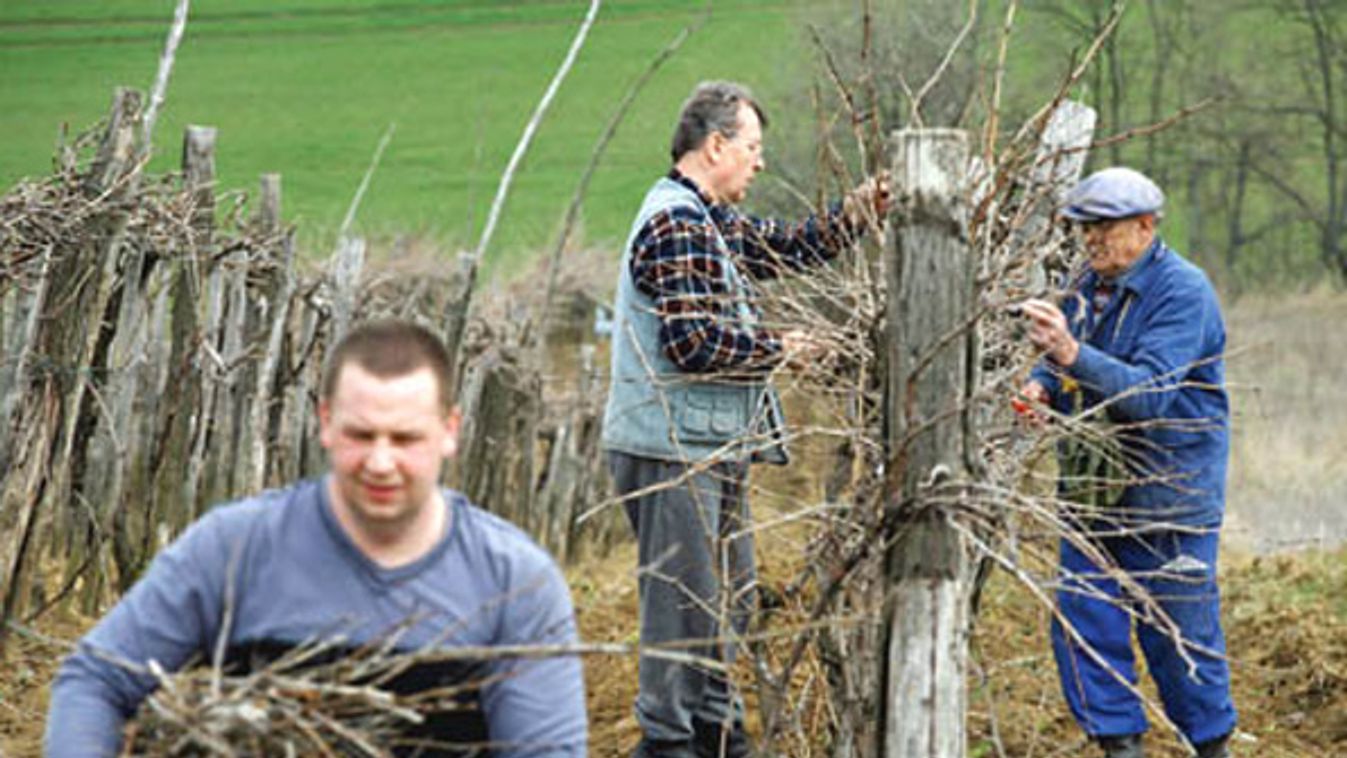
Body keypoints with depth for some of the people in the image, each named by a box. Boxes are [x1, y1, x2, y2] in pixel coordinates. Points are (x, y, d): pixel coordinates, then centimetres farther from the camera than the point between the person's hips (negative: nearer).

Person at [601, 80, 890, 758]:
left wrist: (859, 209, 12)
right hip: (673, 447, -11)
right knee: (683, 597, -5)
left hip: (712, 447, 11)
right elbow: (693, 344, -25)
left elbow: (788, 248, 24)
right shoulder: (678, 225, -18)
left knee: (728, 594, 18)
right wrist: (779, 349, -12)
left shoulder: (707, 220, 15)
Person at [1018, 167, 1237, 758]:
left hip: (1170, 497, -7)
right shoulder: (1091, 286, 7)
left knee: (1178, 632, 2)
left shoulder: (1184, 292, -16)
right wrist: (1042, 384, -3)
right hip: (1093, 489, 7)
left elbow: (1151, 393, -27)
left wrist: (1072, 356, -40)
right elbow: (1062, 363, 21)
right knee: (1083, 625, 4)